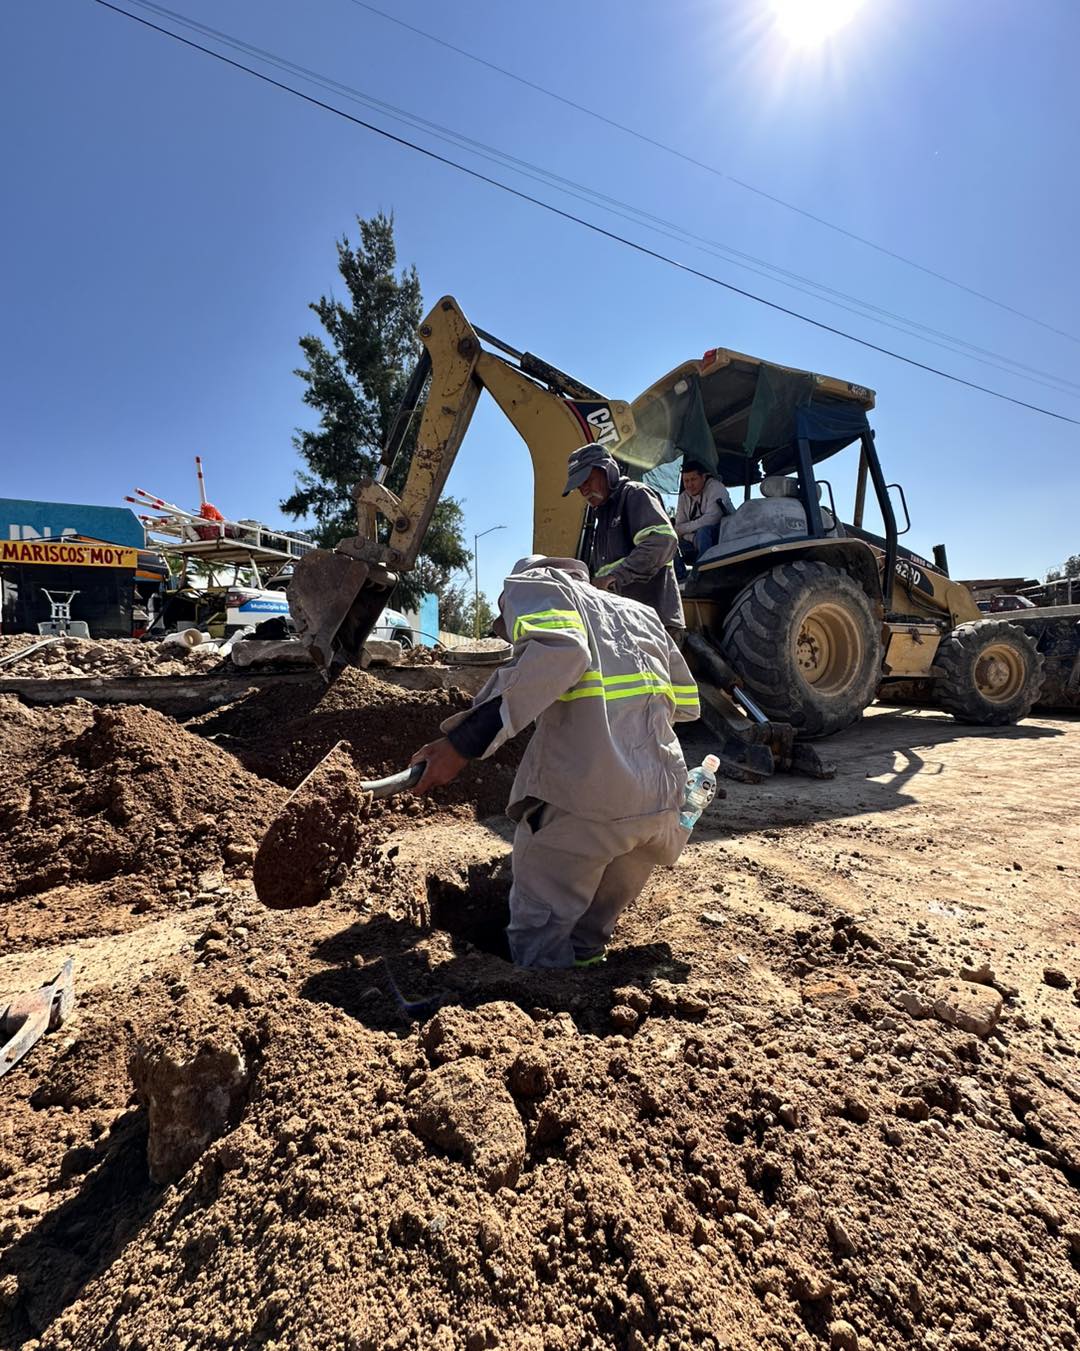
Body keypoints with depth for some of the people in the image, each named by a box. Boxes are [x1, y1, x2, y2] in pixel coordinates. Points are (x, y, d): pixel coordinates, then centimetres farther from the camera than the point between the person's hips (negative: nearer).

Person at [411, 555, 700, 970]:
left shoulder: (532, 582, 9)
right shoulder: (639, 611, 27)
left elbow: (558, 650, -15)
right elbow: (687, 704, 25)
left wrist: (465, 741, -18)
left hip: (580, 799, -7)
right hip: (662, 801, 7)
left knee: (539, 948, 10)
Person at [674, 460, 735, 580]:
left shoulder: (715, 487, -13)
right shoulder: (683, 497, 5)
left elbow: (710, 519, -25)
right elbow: (679, 527, -1)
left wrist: (683, 528, -17)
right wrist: (694, 539, -21)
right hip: (696, 541, 6)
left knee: (703, 531, -36)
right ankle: (680, 577, -12)